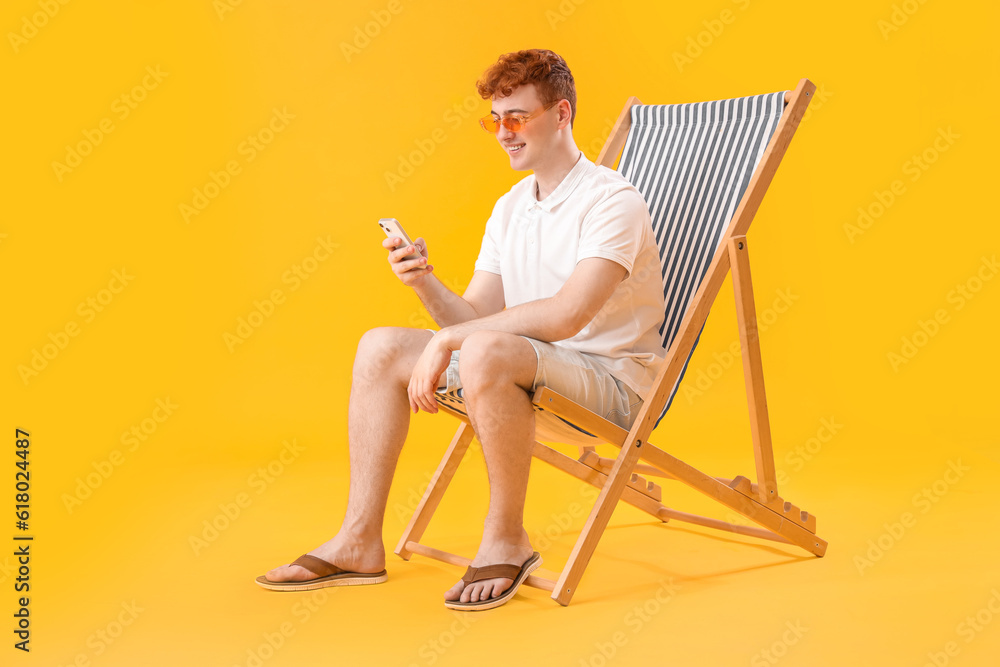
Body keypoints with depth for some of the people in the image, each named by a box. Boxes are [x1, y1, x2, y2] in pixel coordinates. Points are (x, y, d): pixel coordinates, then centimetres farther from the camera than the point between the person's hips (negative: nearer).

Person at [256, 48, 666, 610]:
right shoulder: (509, 207, 12)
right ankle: (360, 542, -1)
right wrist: (427, 284, -13)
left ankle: (506, 539, -16)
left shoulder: (612, 200, -14)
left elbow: (565, 315, -27)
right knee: (381, 347, -3)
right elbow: (474, 315, 8)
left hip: (612, 381, -8)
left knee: (485, 352, -37)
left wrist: (449, 341, -24)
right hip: (534, 376, 8)